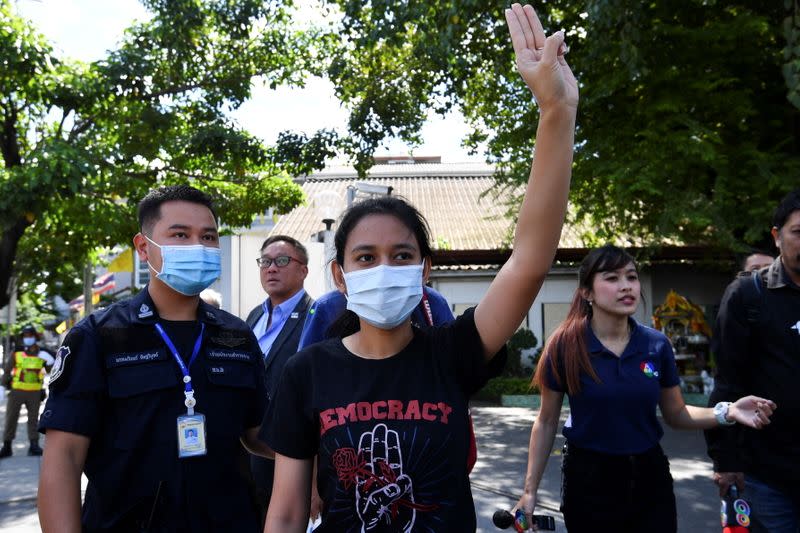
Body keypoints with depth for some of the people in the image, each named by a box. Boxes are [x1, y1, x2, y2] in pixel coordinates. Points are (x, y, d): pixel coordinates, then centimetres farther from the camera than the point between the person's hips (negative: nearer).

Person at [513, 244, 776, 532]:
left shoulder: (657, 344, -4)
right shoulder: (565, 346, -13)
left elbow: (676, 414, 6)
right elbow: (547, 422, -5)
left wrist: (727, 412, -12)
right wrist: (530, 491, -5)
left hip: (650, 475, 3)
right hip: (589, 478, -2)